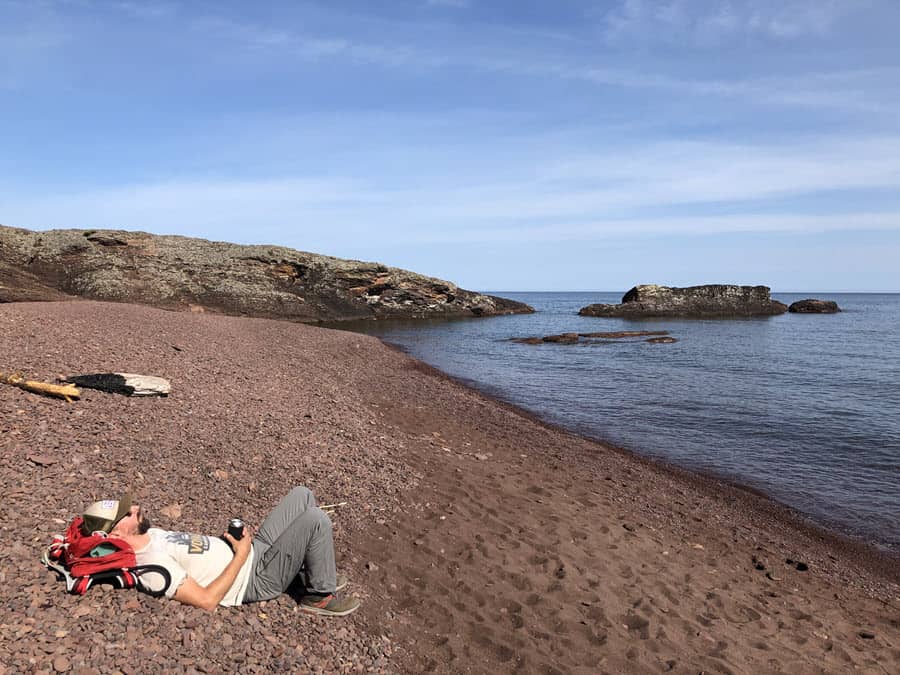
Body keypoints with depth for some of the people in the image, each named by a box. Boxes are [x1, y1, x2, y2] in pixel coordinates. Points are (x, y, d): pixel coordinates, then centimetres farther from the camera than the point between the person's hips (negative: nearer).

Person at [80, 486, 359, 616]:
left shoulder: (149, 535, 6)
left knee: (302, 495, 6)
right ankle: (320, 596, 0)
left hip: (253, 550, 9)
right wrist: (241, 556, -20)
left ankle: (310, 573, 17)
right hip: (258, 578, -9)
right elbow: (207, 600, -26)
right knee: (317, 520, -23)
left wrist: (235, 538, 4)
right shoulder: (152, 565, -24)